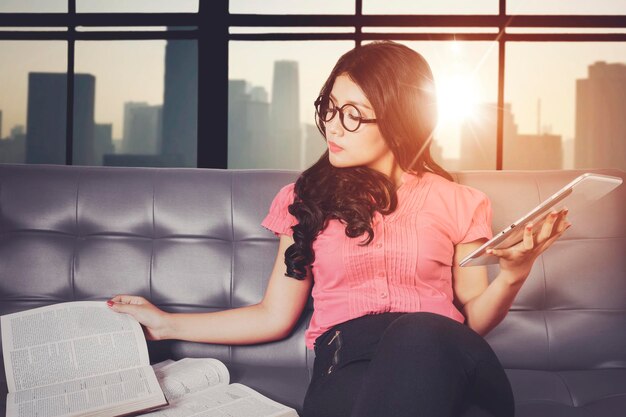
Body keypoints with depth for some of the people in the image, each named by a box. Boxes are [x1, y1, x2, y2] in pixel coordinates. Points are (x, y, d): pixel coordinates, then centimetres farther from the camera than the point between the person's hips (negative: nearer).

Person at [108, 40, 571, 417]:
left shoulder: (457, 202, 14)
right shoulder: (307, 198, 16)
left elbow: (475, 317, 15)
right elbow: (275, 316, 19)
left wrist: (512, 274, -5)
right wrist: (167, 324, 19)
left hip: (442, 354, 2)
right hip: (348, 364, -1)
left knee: (417, 334, -38)